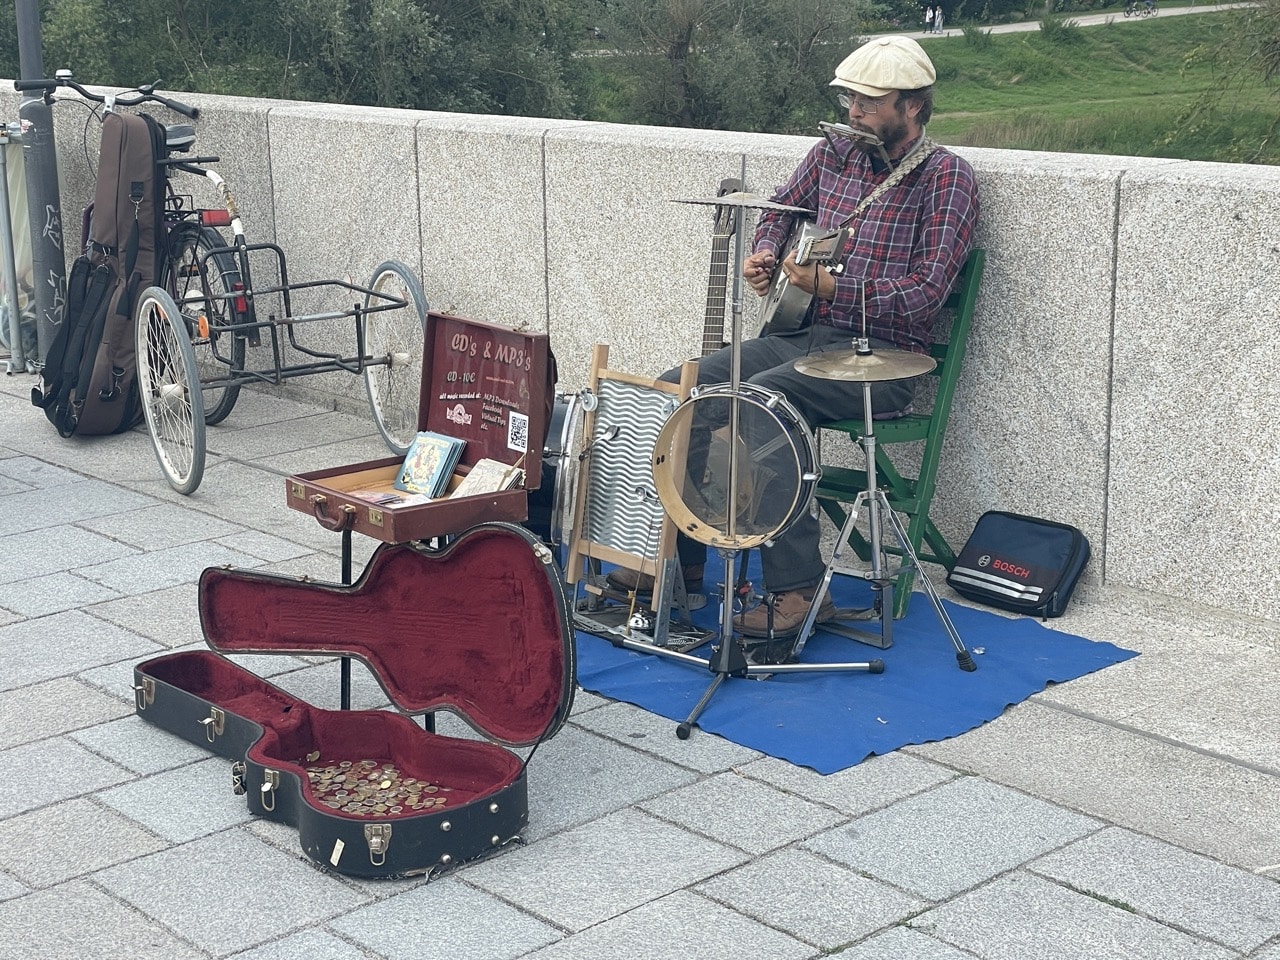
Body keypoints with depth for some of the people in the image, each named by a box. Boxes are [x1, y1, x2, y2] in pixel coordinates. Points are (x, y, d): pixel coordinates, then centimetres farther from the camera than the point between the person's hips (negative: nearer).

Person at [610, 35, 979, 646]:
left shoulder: (946, 178, -9)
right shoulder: (833, 154, 11)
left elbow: (925, 292, -18)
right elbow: (782, 209, 29)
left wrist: (832, 287, -23)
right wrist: (763, 256, 7)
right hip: (803, 336, 8)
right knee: (677, 390, -5)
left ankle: (799, 589, -26)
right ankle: (680, 556, 8)